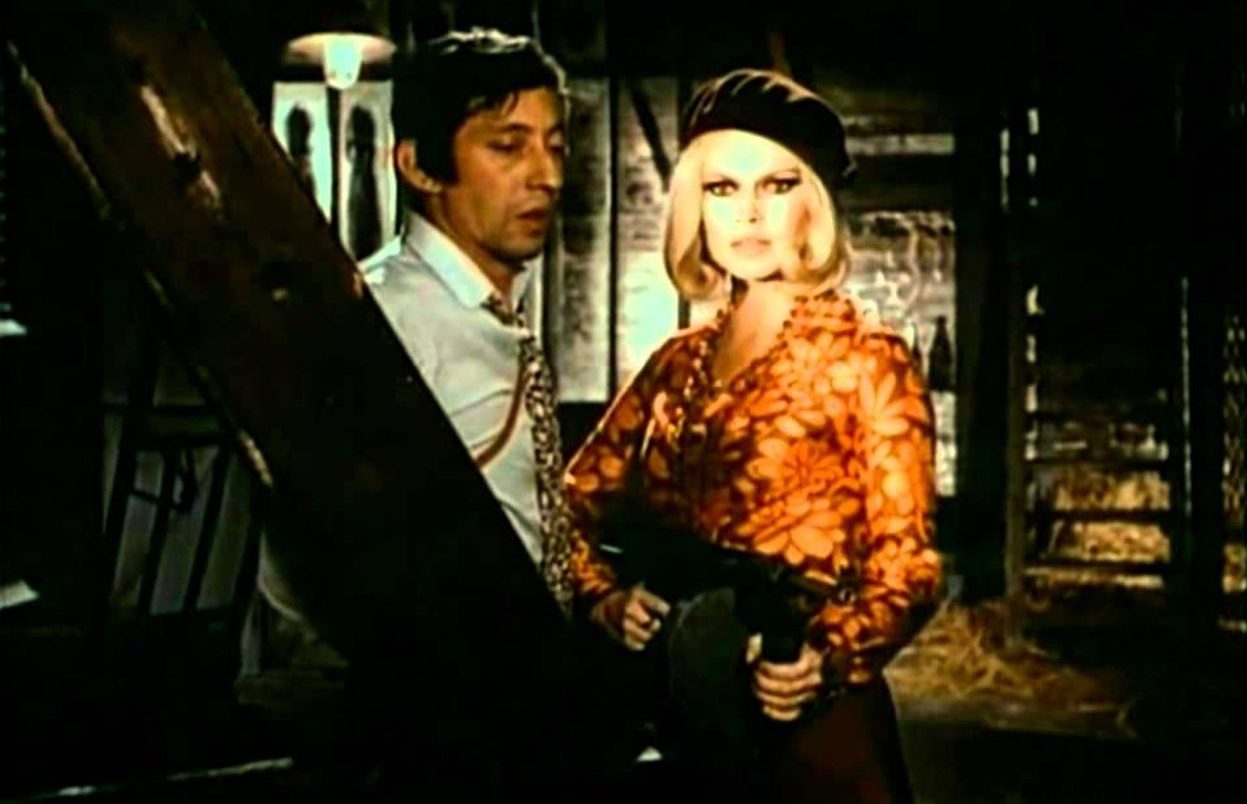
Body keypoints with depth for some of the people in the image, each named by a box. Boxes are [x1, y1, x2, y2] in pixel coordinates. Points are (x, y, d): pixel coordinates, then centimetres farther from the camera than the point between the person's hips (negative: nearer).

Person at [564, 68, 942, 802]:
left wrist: (827, 660, -27)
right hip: (676, 710, 5)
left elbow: (905, 566, -9)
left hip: (809, 723, -5)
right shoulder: (679, 364, 9)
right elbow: (577, 505, 10)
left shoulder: (867, 359, -6)